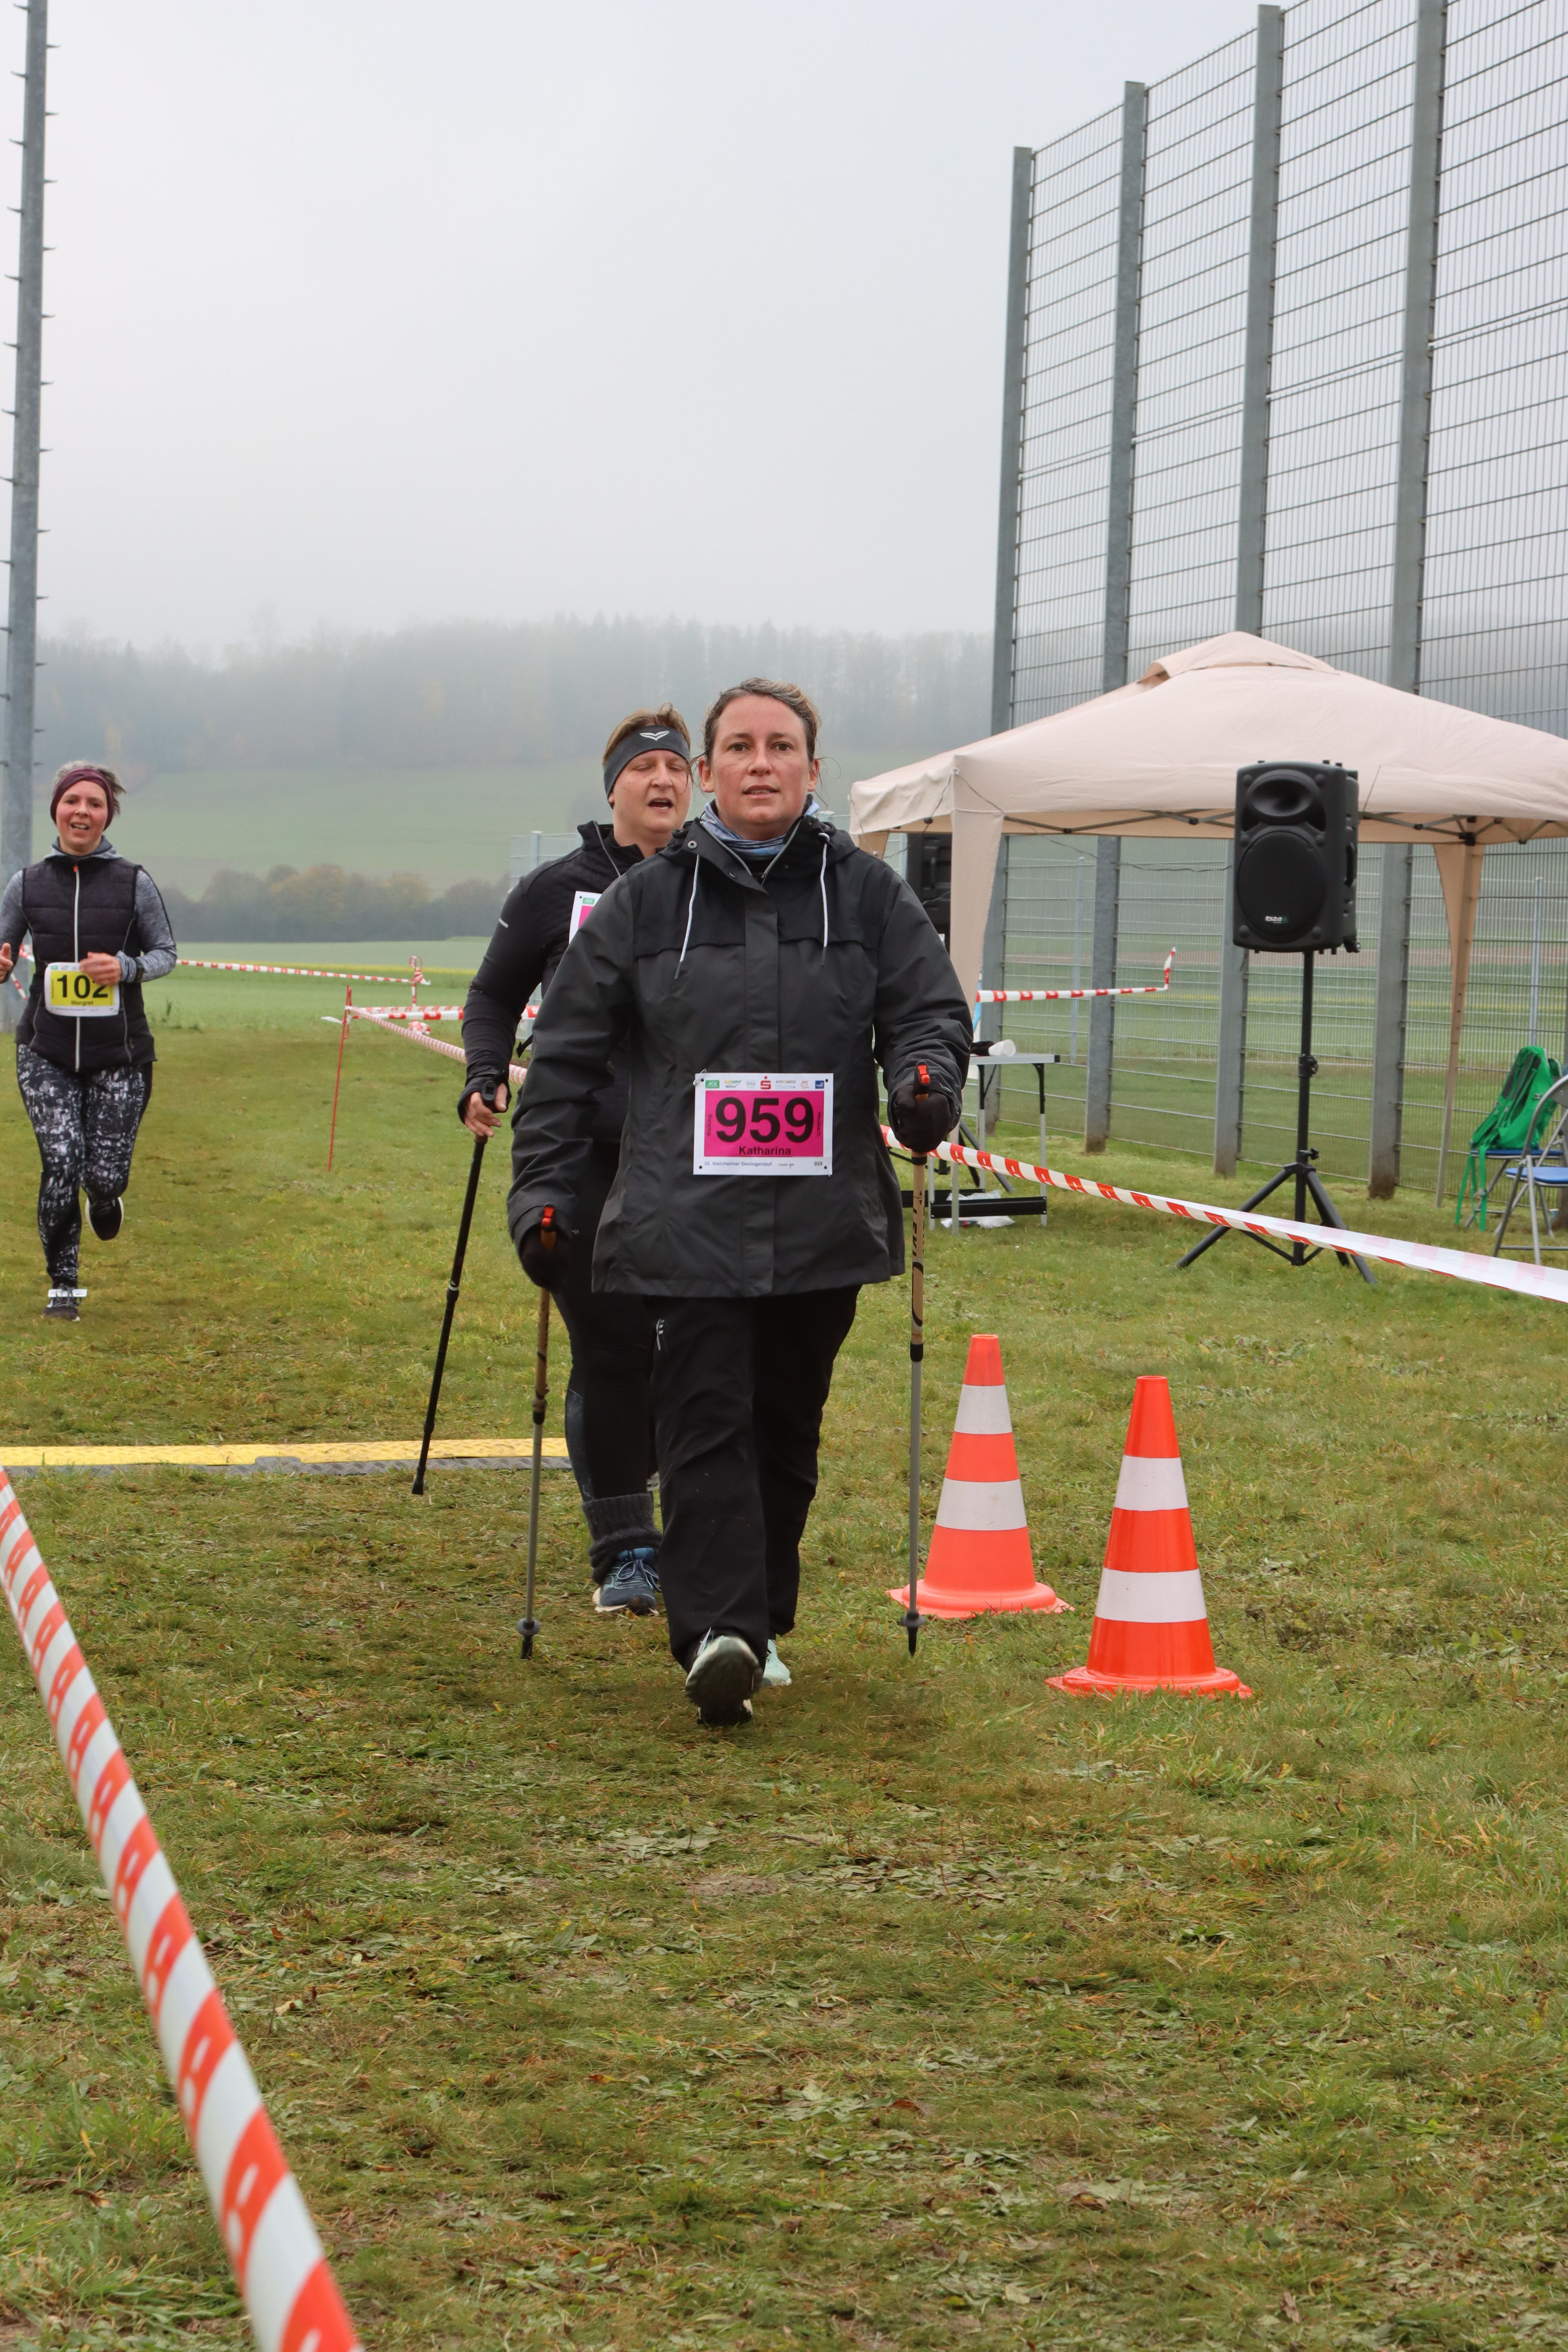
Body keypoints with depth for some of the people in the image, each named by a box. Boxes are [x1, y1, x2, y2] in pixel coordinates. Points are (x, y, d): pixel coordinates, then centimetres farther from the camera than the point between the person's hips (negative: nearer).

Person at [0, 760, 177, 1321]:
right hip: (47, 1049, 0)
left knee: (104, 1178, -4)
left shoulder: (134, 883, -2)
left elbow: (166, 953, 6)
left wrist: (126, 967, -15)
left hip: (119, 1053, 0)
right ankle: (62, 1285, 4)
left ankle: (106, 1196, 37)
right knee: (61, 1163, -15)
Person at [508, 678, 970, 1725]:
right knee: (707, 1422, -13)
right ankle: (717, 1630, -19)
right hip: (688, 1222, -2)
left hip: (823, 1220, 2)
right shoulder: (645, 901, 7)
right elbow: (568, 1054, 9)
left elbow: (932, 1007, 10)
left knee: (786, 1430, 11)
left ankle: (762, 1622, 25)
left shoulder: (867, 893, 8)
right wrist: (546, 1187, 4)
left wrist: (927, 1079, -13)